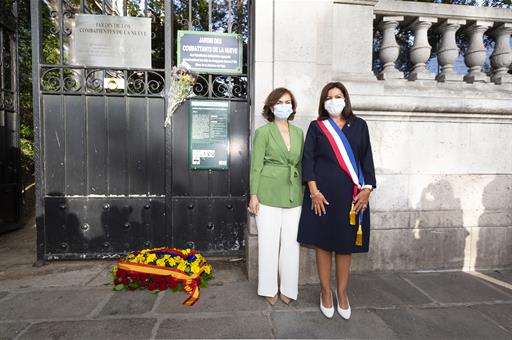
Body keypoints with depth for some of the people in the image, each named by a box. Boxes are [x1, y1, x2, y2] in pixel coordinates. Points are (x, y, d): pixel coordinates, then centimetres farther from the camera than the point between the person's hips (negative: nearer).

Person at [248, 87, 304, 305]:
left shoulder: (298, 132, 13)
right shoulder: (263, 132, 0)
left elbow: (300, 164, 15)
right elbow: (256, 166, -4)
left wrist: (304, 193, 11)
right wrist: (253, 195, -10)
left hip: (293, 196, 4)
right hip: (269, 195, -4)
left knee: (291, 243, 8)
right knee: (269, 242, 4)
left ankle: (288, 289, 26)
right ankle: (269, 289, 23)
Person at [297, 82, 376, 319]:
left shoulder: (359, 125, 10)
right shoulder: (316, 127, 5)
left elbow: (367, 159, 8)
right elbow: (308, 159, -2)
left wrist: (367, 189, -3)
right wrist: (314, 191, -11)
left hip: (351, 194, 2)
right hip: (322, 193, -1)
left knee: (345, 245, 8)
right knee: (323, 243, 6)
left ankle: (342, 293, 25)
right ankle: (326, 292, 23)